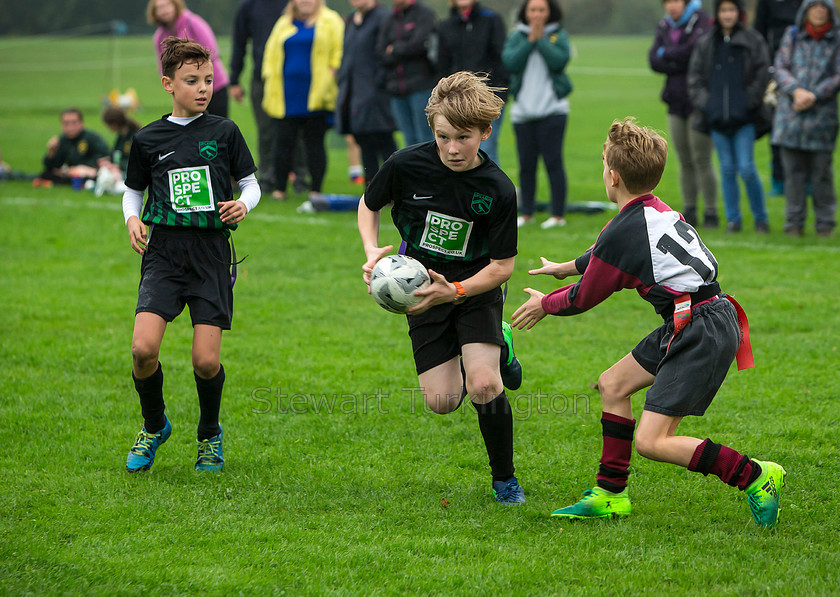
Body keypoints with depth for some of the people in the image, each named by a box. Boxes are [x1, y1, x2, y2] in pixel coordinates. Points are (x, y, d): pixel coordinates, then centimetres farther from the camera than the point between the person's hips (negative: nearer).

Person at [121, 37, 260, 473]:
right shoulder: (148, 139, 7)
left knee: (206, 360, -8)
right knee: (143, 348, -18)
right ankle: (154, 426, 10)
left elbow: (251, 184, 13)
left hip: (210, 253, 0)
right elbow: (133, 190, 18)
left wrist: (243, 205, -9)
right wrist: (132, 219, -2)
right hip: (164, 251, 0)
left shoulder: (224, 132, 6)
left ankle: (209, 434, 22)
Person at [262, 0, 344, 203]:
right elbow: (271, 55, 18)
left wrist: (332, 76, -10)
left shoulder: (330, 21, 5)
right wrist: (270, 85, 11)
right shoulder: (284, 24, 16)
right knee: (283, 141, -1)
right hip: (286, 94, 3)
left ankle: (315, 190, 5)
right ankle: (279, 188, 8)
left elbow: (339, 53, 1)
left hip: (316, 94, -3)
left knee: (315, 143, -1)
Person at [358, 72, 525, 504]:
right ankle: (497, 349, 30)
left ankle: (504, 480, 1)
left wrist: (453, 291, -27)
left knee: (484, 386, -22)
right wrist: (372, 251, -13)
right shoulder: (406, 165, -16)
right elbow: (369, 205, 4)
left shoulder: (498, 189, -20)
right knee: (442, 403, -2)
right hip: (422, 290, 2)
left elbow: (502, 266, -14)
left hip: (476, 288, -2)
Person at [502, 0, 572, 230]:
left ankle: (558, 214, -1)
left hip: (552, 109, -2)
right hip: (523, 111, 2)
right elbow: (510, 62, -8)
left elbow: (560, 60, -13)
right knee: (526, 164, 4)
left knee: (553, 161, -5)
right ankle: (526, 213, 14)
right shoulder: (516, 37, 8)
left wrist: (540, 39, -10)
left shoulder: (559, 36, 4)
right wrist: (530, 40, -11)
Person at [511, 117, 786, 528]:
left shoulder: (622, 232, -13)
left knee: (651, 442, -12)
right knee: (613, 384, 19)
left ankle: (755, 476, -8)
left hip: (703, 333, -10)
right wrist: (565, 268, 49)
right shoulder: (658, 211, 12)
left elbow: (583, 299, 2)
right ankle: (610, 494, 24)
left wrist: (545, 304, 22)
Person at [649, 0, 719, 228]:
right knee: (685, 161, 7)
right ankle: (689, 211, 12)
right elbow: (654, 60, 3)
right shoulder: (664, 27, 14)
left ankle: (711, 212, -2)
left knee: (701, 160, -8)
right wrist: (680, 65, -12)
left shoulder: (703, 22, -5)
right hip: (676, 103, 6)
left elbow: (694, 51, -20)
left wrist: (666, 54, -5)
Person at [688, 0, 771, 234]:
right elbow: (695, 75, 12)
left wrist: (750, 102, -8)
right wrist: (703, 102, 1)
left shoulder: (752, 41, 1)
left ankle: (760, 217, 6)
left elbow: (762, 74, -1)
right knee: (727, 169, 6)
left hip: (743, 118, -3)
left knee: (747, 169, -8)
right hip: (717, 117, 3)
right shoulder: (705, 43, 9)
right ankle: (733, 219, 14)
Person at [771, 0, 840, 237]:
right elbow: (780, 67, 4)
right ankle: (794, 222, 9)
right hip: (791, 113, 2)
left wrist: (814, 95, -12)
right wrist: (796, 90, -12)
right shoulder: (792, 36, 9)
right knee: (793, 171, 3)